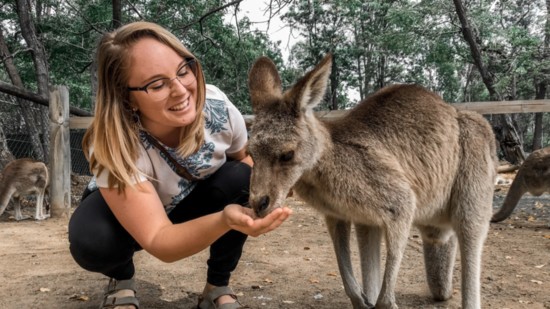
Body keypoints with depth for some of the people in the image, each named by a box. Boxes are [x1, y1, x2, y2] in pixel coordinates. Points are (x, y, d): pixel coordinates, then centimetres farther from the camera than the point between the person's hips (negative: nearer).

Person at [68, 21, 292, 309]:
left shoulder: (216, 107, -30)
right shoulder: (112, 144, -38)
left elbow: (245, 157, -7)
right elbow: (159, 242, -38)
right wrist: (225, 219, -57)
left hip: (195, 203, 3)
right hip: (120, 209, -2)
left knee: (241, 178, -27)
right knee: (90, 241, -34)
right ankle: (122, 279, 4)